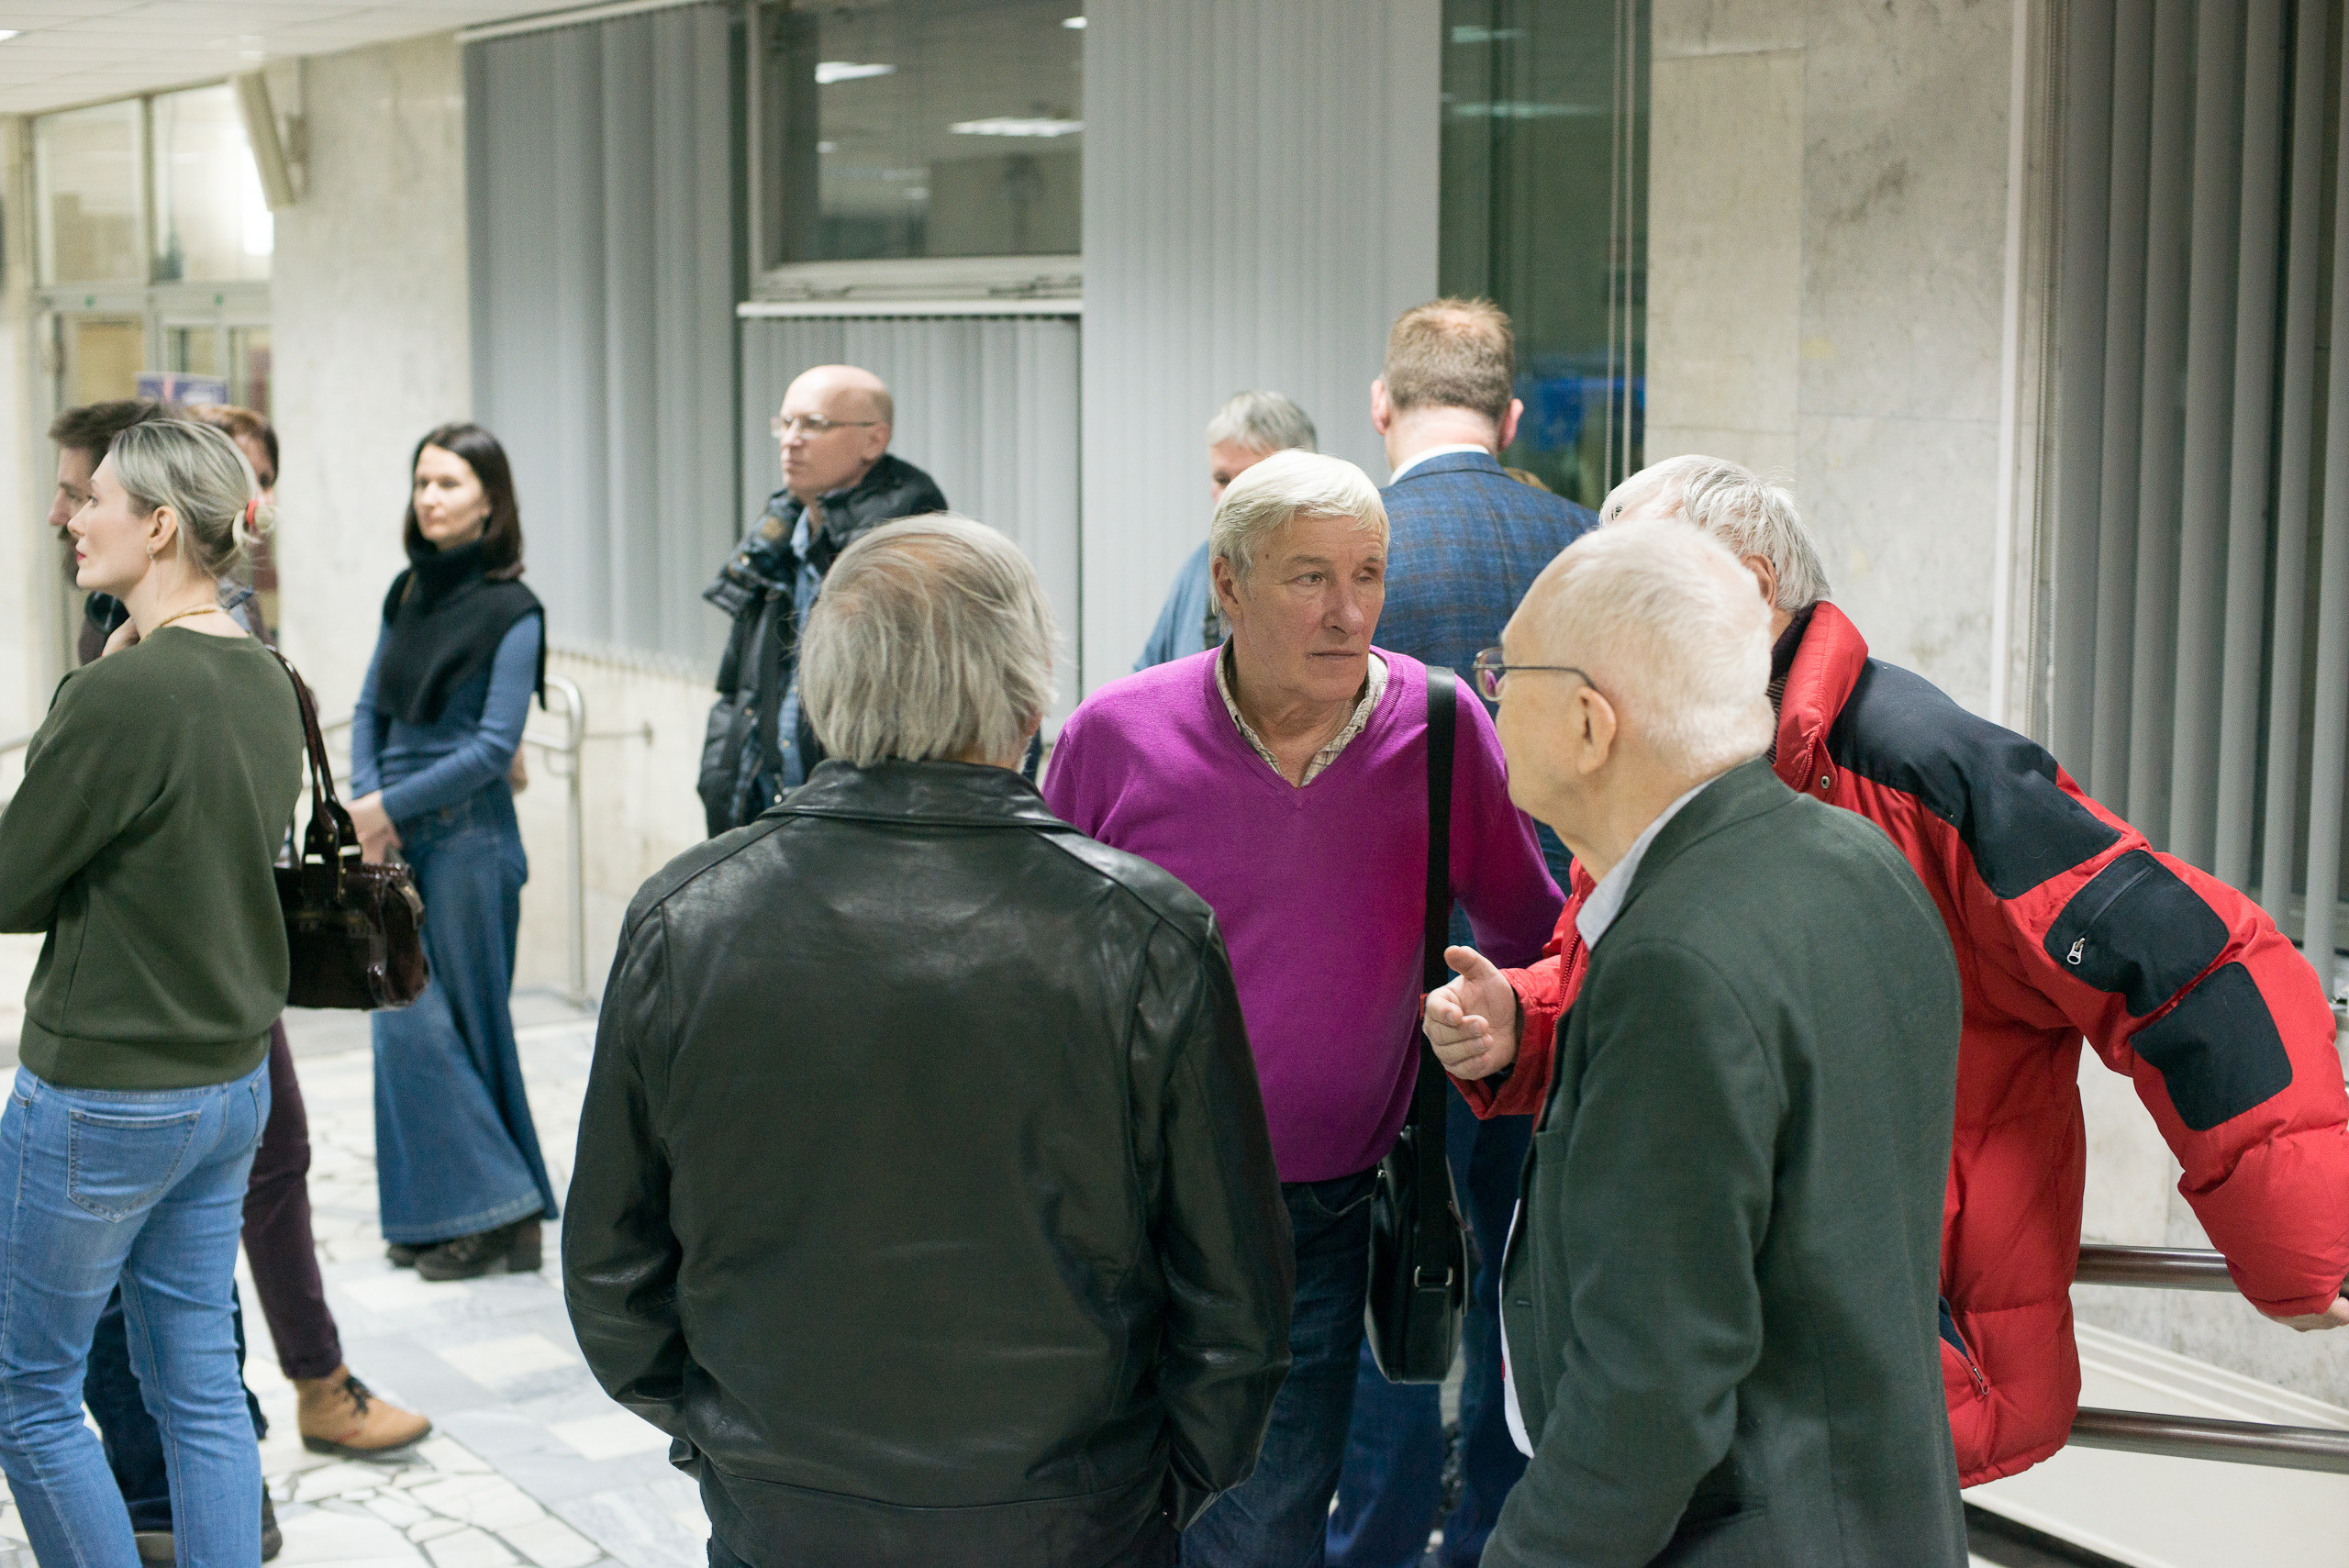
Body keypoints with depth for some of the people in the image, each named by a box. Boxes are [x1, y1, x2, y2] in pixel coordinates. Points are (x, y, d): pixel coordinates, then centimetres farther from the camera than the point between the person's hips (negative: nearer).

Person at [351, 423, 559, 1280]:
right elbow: (371, 708, 13)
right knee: (406, 1019, 6)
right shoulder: (409, 593, 11)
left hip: (469, 838, -6)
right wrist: (367, 802, -3)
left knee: (467, 1019, -1)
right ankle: (437, 1212, 15)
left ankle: (497, 1212, 8)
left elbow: (493, 746, -13)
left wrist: (390, 805, -12)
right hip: (396, 836, 6)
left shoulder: (512, 612, -9)